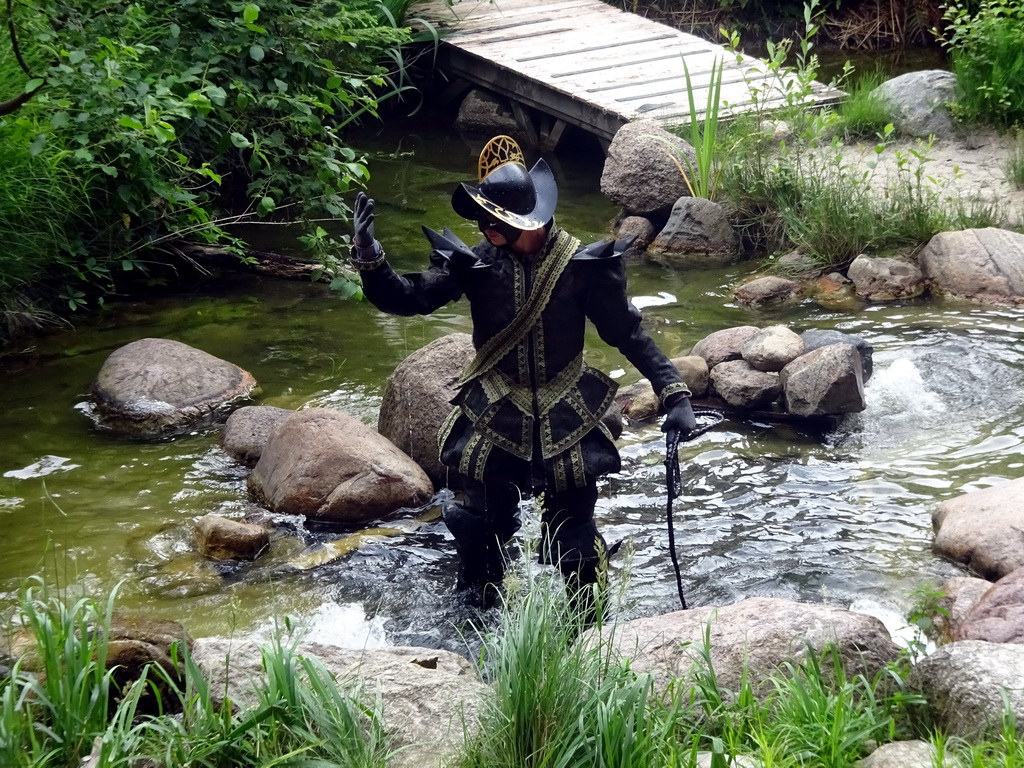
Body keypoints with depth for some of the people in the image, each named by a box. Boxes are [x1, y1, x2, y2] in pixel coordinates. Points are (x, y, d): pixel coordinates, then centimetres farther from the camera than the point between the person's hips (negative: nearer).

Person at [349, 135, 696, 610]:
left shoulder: (582, 263, -13)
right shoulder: (475, 262, -11)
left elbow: (627, 332, -8)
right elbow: (408, 298, -13)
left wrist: (674, 393, -14)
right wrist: (369, 257, -31)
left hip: (566, 420, -1)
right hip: (495, 418, 1)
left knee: (574, 533, 6)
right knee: (484, 526, 14)